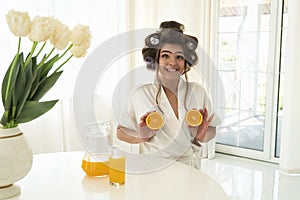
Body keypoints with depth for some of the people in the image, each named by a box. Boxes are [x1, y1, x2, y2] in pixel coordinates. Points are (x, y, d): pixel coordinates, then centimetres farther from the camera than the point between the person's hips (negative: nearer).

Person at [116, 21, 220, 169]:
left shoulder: (197, 92, -2)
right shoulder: (141, 94, -6)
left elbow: (212, 130, 6)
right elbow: (120, 132, 2)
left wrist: (201, 135, -14)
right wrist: (142, 137, -16)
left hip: (189, 167, 2)